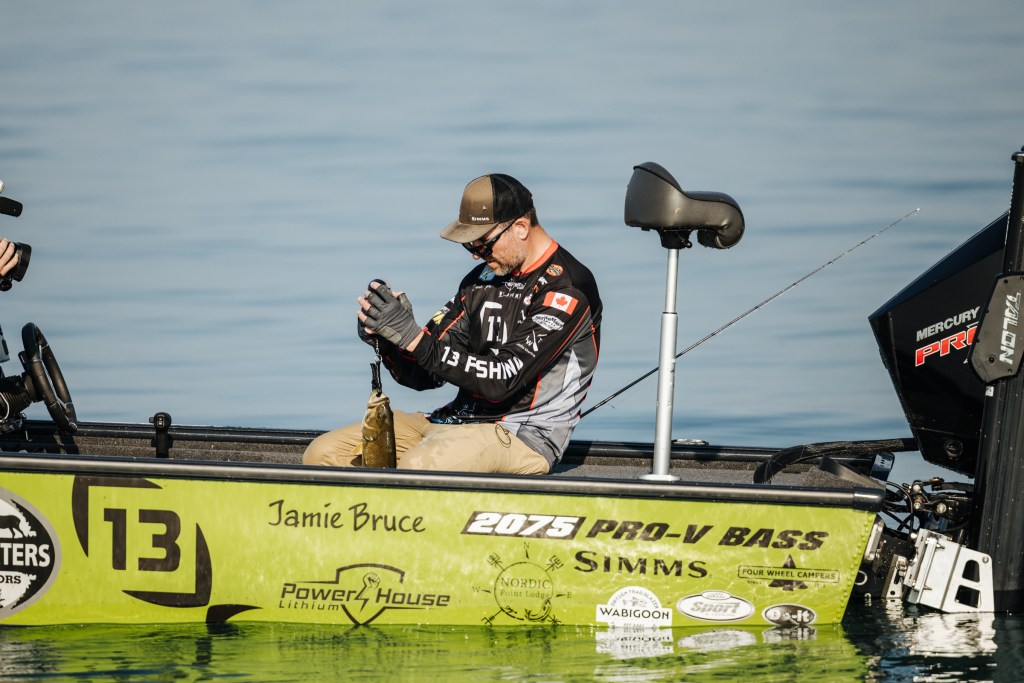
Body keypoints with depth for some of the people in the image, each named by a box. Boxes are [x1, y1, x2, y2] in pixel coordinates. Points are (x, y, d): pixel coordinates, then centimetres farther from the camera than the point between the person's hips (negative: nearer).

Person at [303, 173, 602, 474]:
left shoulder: (567, 288, -12)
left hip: (522, 435, -9)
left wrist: (414, 337, -22)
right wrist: (385, 339, -9)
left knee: (416, 468, -39)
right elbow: (424, 375, 13)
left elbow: (503, 379, -21)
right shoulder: (482, 279, 14)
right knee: (322, 454, -6)